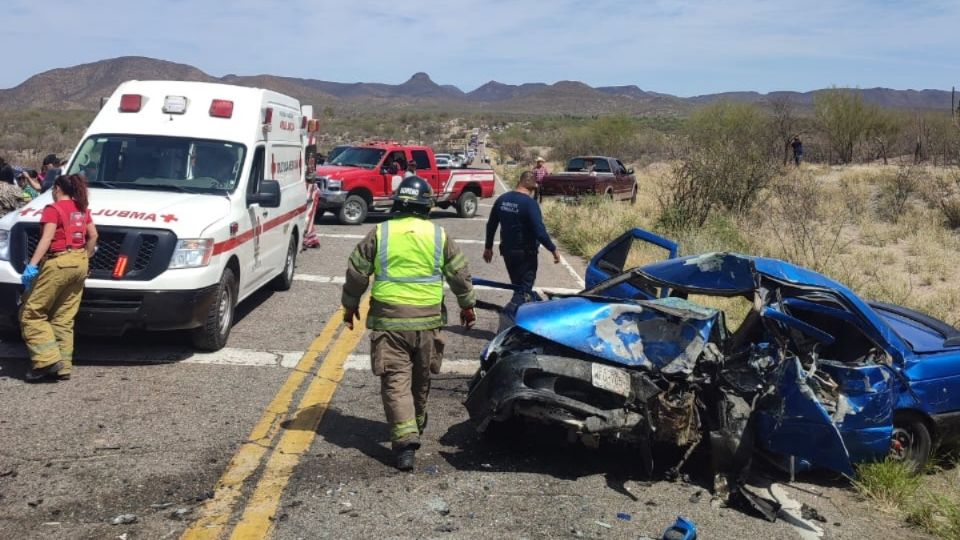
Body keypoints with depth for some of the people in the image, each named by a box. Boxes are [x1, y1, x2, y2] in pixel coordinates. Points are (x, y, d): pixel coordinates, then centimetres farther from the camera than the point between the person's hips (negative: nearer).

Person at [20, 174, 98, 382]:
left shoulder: (53, 209, -6)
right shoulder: (82, 209, 15)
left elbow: (47, 239, -17)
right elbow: (93, 235, 14)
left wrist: (32, 265, -22)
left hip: (59, 263, -7)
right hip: (79, 263, 7)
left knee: (31, 314, 0)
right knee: (64, 318, 9)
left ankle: (48, 359, -12)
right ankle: (63, 366, 6)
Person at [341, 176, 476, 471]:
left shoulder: (379, 234, -2)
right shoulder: (440, 235, 1)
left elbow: (356, 273, 3)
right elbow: (460, 275, 7)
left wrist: (350, 305, 19)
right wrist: (467, 306, 22)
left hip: (388, 320, -2)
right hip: (427, 320, 2)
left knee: (395, 380, -1)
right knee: (421, 377, 20)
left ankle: (405, 439, -12)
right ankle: (417, 424, 40)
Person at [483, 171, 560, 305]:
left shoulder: (502, 199, 2)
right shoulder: (530, 203, -19)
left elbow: (491, 225, 9)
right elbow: (540, 232, -23)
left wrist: (488, 247, 19)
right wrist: (553, 249, -12)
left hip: (507, 250, 7)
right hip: (525, 253, -7)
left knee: (517, 285, 21)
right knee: (524, 289, -2)